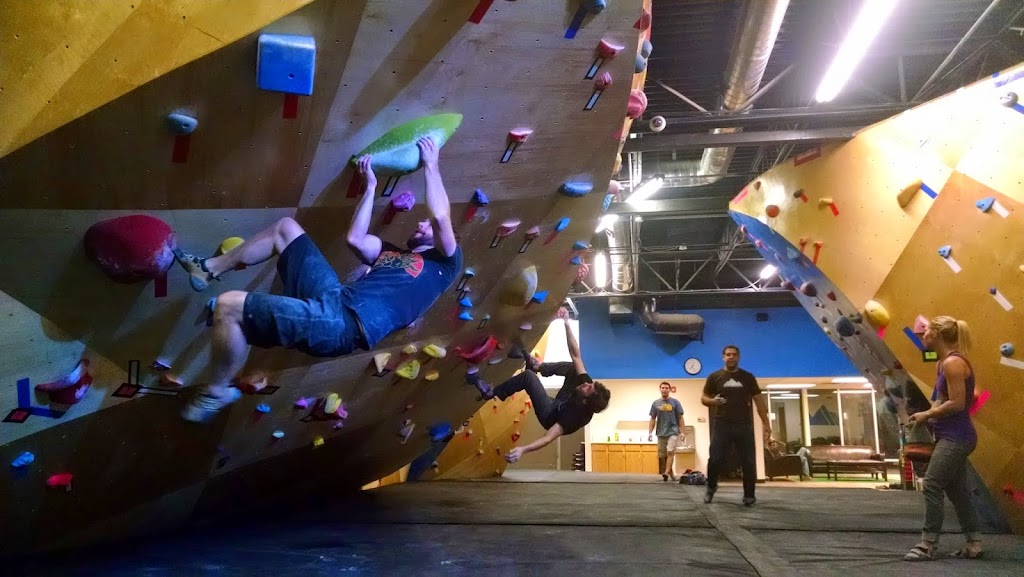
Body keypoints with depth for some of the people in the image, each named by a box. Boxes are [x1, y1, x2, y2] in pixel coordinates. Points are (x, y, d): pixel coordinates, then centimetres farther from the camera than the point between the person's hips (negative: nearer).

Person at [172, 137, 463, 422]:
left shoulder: (444, 262, 8)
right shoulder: (394, 255, 30)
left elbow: (441, 217, -7)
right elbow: (355, 238, 24)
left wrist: (430, 164, 4)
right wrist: (371, 185, 28)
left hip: (343, 322, -9)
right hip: (333, 297, 9)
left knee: (229, 305, -19)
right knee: (285, 227, 23)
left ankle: (216, 392, 0)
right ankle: (209, 268, 30)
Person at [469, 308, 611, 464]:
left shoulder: (577, 416, -41)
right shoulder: (587, 382, -25)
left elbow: (549, 438, -44)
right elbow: (575, 355, -24)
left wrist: (523, 449, -57)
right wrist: (566, 323, -32)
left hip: (550, 415, -7)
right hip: (557, 406, 7)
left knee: (528, 376, -23)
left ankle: (491, 392, -4)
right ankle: (538, 366, 39)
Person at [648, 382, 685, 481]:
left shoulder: (675, 402, 1)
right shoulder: (655, 403, 7)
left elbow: (680, 418, 2)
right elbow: (653, 419, 9)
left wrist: (683, 432, -5)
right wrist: (650, 433, 1)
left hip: (673, 432, -3)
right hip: (661, 433, 3)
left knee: (670, 452, -18)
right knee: (662, 456, 6)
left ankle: (666, 473, -26)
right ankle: (671, 472, 20)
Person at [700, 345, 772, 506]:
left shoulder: (748, 377, 8)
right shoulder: (714, 377, 5)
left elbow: (759, 401, 9)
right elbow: (703, 398, 9)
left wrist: (766, 423, 1)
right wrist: (713, 401, -15)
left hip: (744, 425, 1)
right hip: (721, 424, -1)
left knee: (749, 462, 1)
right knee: (715, 459, -6)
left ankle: (749, 495, 13)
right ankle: (711, 487, 18)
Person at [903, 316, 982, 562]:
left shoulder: (953, 363, -18)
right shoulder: (944, 363, 13)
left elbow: (957, 403, -22)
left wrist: (926, 415, -12)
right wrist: (928, 416, 4)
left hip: (956, 437, -11)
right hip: (953, 437, 11)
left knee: (932, 486, -8)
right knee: (957, 491, 15)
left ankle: (927, 545, -3)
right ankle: (974, 545, 23)